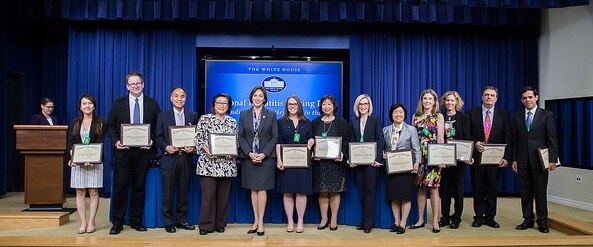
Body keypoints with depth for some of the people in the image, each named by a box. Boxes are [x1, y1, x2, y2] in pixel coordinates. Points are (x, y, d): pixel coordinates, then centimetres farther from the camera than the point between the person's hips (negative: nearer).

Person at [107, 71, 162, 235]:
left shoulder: (153, 104, 5)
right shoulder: (118, 103, 6)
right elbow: (110, 126, 6)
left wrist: (152, 141, -10)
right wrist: (115, 141, -9)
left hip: (144, 152, 0)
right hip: (123, 151, 0)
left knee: (139, 187, 9)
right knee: (120, 187, 1)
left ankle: (136, 221, 20)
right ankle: (117, 223, 13)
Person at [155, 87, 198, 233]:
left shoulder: (193, 116, 8)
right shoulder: (163, 116, 6)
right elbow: (159, 137, 3)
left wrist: (194, 148, -11)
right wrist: (166, 147, -14)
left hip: (186, 158, 1)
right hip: (169, 158, -1)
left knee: (184, 191, 8)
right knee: (168, 192, 3)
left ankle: (182, 220, 20)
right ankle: (168, 222, 13)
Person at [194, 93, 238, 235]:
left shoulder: (232, 122, 11)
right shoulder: (205, 119, 2)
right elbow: (198, 138, -2)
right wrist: (207, 150, -15)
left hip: (227, 164, 3)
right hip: (208, 163, -3)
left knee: (223, 195, 7)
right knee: (208, 195, -4)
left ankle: (220, 224, 19)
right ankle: (206, 225, 7)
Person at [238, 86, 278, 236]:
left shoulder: (271, 115, 3)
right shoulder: (244, 115, 7)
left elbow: (274, 137, -1)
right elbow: (241, 137, 4)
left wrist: (264, 154, -12)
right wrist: (250, 153, -10)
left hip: (266, 157, -2)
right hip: (249, 157, 2)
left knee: (262, 189, -3)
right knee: (253, 189, 6)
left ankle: (260, 222, 5)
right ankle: (256, 221, 15)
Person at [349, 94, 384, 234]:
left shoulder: (376, 120, 2)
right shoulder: (353, 122, 12)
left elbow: (380, 140, -4)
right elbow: (351, 141, 9)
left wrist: (378, 159, -13)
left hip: (371, 160, -4)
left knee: (369, 190, -2)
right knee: (362, 191, 8)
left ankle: (368, 223, 4)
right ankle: (364, 221, 17)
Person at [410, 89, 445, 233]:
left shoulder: (438, 116, 2)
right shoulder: (416, 116, 11)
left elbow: (440, 138, -4)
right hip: (419, 155, 3)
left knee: (433, 188, -4)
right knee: (420, 187, 7)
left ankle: (435, 221, 4)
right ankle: (420, 220, 16)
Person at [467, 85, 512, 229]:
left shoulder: (504, 115, 6)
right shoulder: (472, 113, 4)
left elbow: (508, 138, 2)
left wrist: (506, 157, -7)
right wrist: (474, 143, -16)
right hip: (477, 157, 0)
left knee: (492, 189, 6)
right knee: (478, 189, 6)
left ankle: (490, 217, 17)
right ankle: (479, 217, 16)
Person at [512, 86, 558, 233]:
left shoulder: (546, 115, 1)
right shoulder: (517, 117, 9)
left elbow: (552, 139, -3)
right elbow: (515, 140, 9)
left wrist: (553, 159, -9)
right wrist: (514, 159, 4)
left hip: (539, 160, -3)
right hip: (523, 160, 3)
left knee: (540, 192, 3)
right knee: (525, 192, 8)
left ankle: (542, 222, 14)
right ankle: (528, 220, 17)